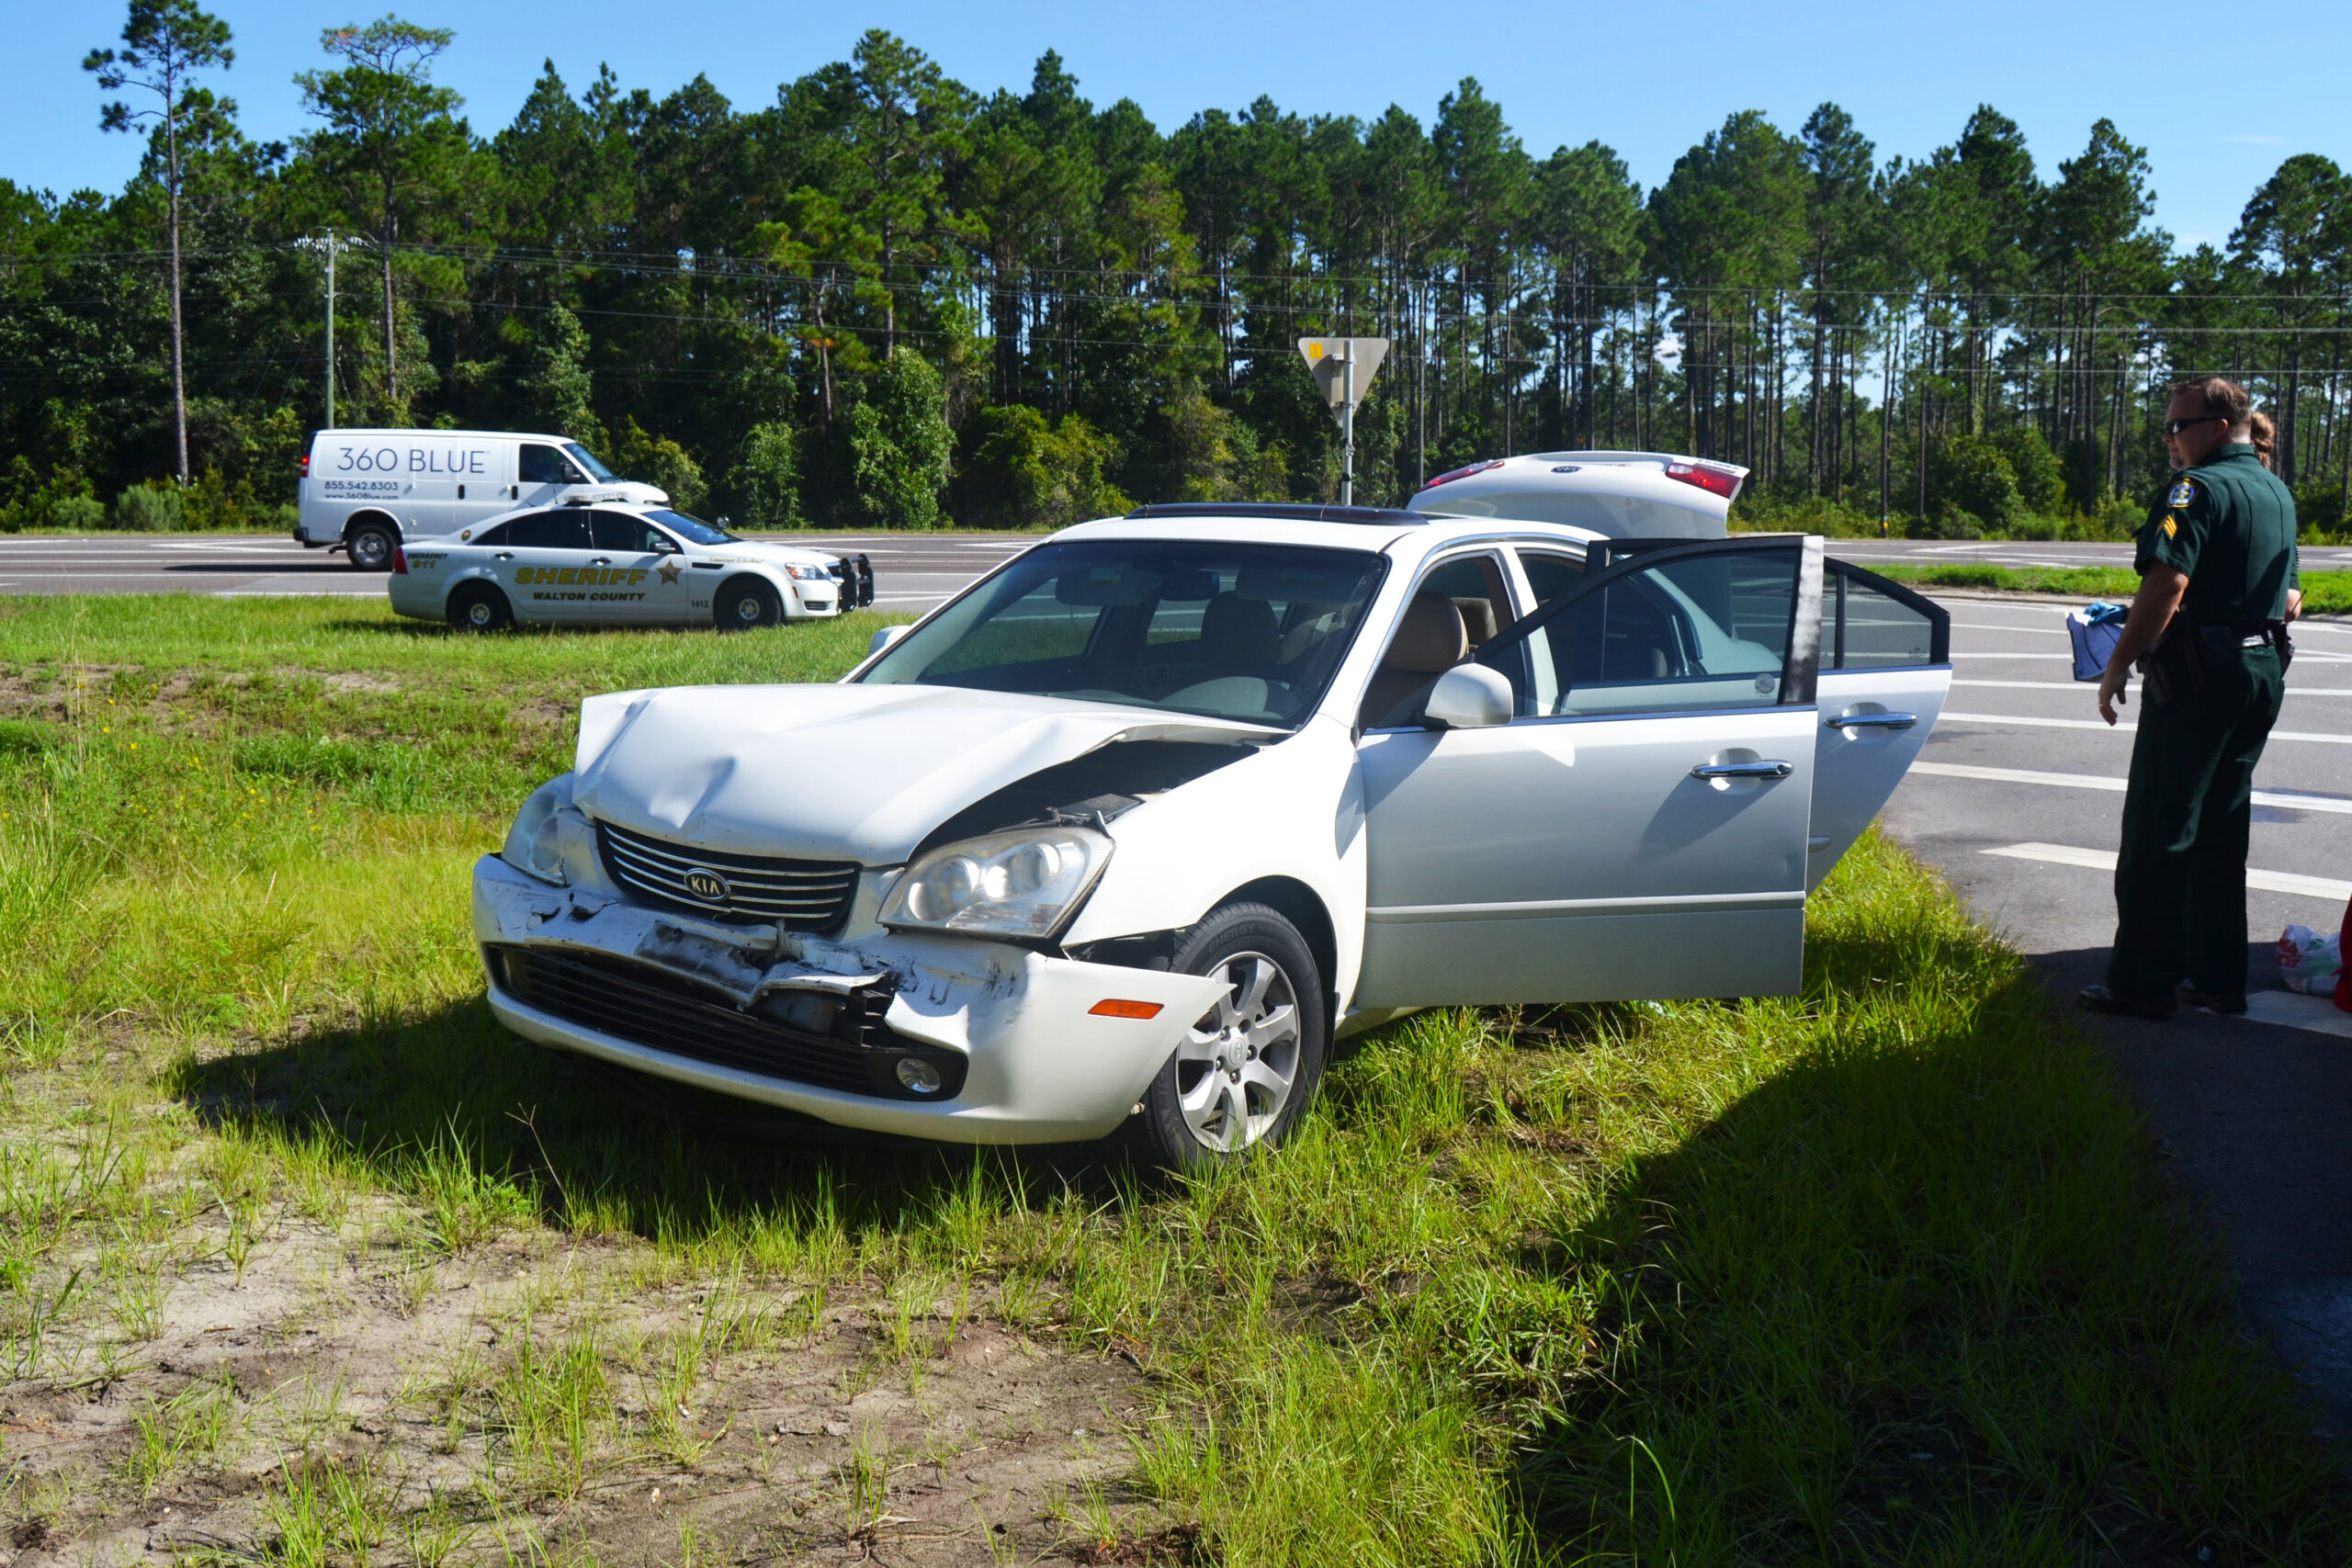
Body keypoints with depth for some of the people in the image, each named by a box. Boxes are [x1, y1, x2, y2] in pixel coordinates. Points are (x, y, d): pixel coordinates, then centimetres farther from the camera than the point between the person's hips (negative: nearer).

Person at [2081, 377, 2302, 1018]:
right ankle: (2218, 976, 20)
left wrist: (2119, 664, -19)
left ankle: (2142, 983, 0)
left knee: (2157, 833, -3)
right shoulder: (2278, 493, 15)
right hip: (2265, 672, 9)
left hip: (2197, 677, -9)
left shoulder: (2200, 487, -14)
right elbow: (2291, 599, 20)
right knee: (2221, 830, 15)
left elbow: (2167, 582, -24)